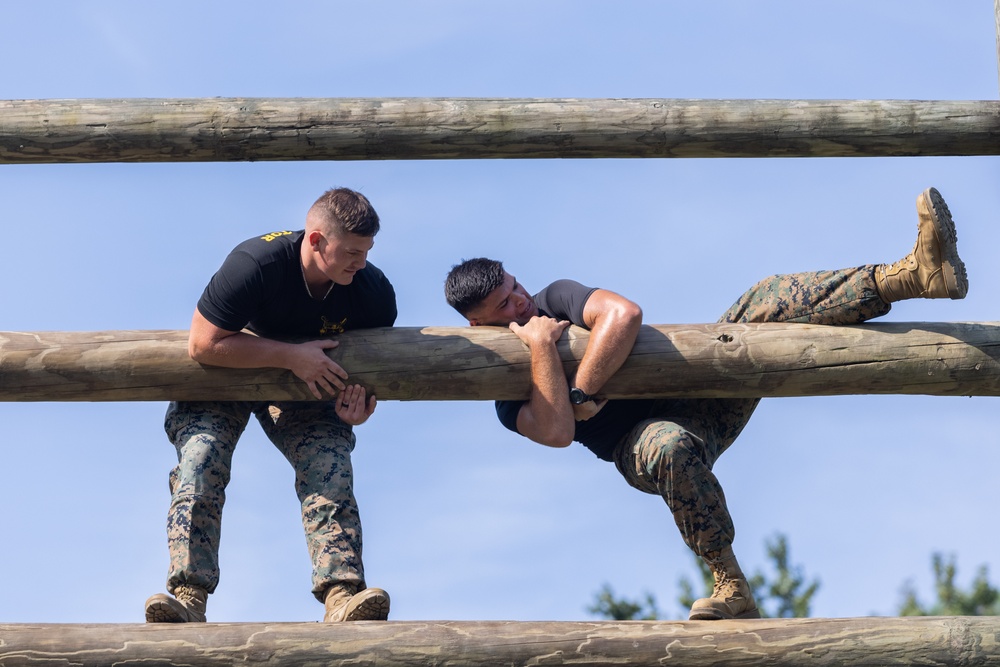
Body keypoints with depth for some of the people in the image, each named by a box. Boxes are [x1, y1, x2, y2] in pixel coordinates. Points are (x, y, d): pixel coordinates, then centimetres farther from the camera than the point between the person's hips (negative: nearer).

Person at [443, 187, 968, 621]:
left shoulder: (554, 298, 7)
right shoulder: (507, 392, -3)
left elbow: (624, 315, -13)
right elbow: (556, 433, -25)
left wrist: (579, 392, -18)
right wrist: (541, 347, -22)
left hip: (696, 390, 4)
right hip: (642, 441, -4)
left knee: (768, 301, -18)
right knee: (672, 448, -44)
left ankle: (915, 274, -34)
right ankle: (731, 589, -35)